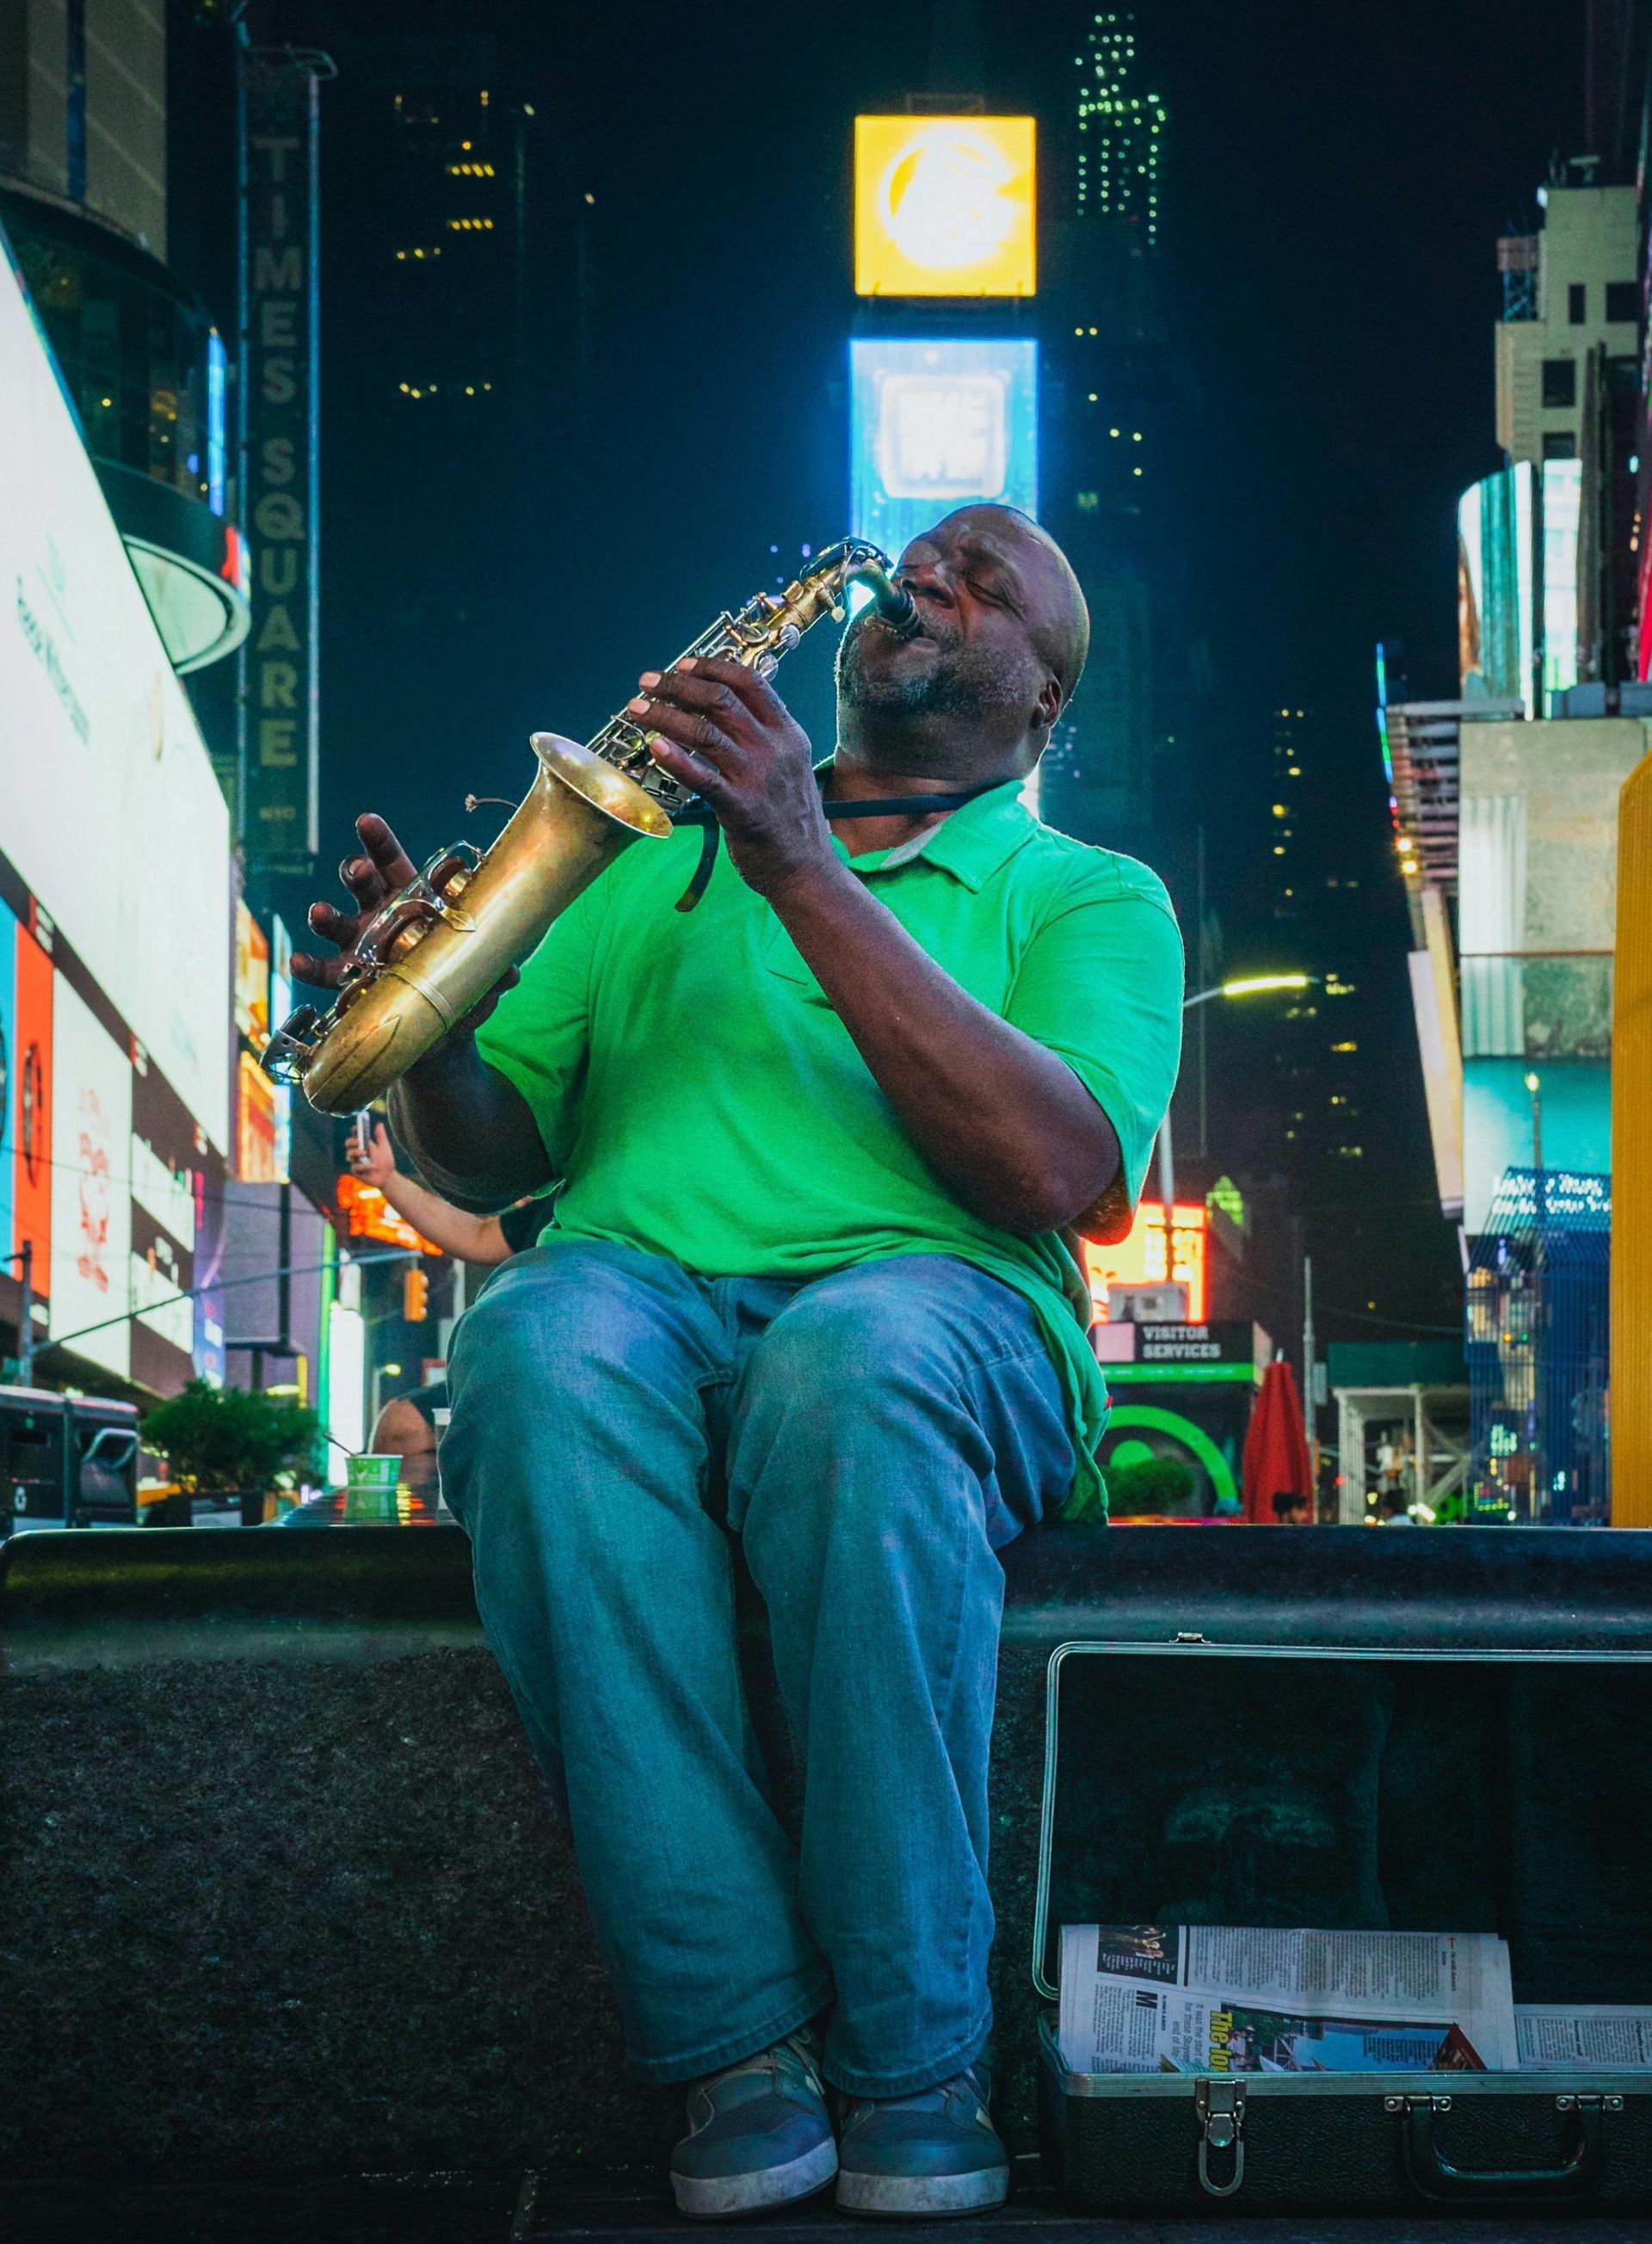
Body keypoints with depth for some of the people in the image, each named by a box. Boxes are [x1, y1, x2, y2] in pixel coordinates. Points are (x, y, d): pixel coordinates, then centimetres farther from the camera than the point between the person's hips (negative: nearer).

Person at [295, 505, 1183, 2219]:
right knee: (544, 1343, -37)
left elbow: (1053, 1169, -5)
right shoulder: (662, 863, 27)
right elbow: (488, 1156, 20)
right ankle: (741, 2041, -33)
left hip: (934, 1306, -2)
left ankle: (910, 2059, -30)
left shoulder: (1091, 899, 17)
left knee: (854, 1365, -41)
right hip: (642, 1289, 2)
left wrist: (808, 874, -11)